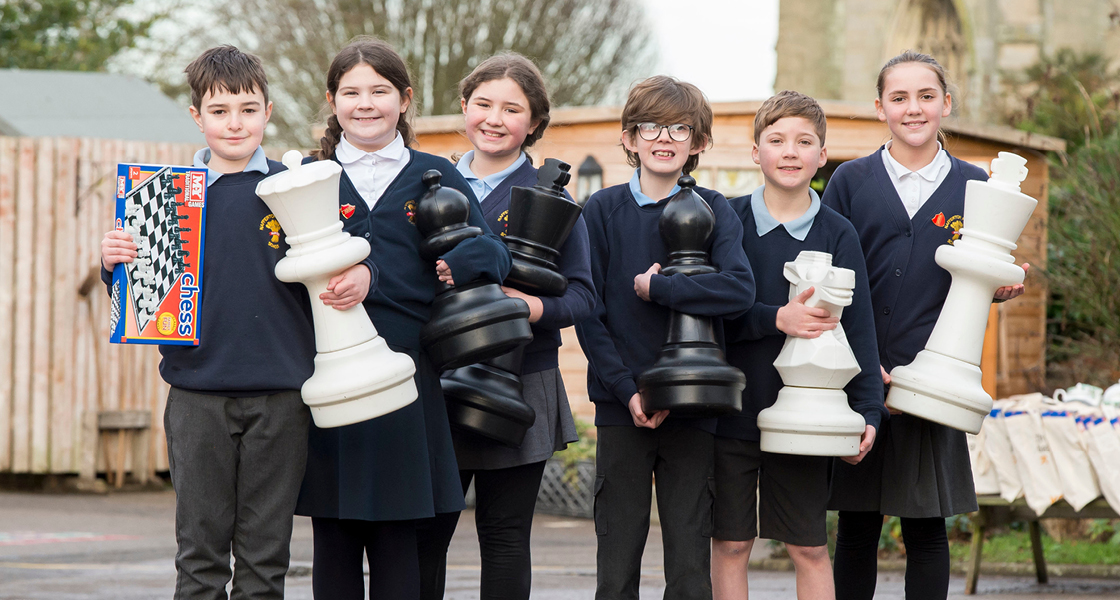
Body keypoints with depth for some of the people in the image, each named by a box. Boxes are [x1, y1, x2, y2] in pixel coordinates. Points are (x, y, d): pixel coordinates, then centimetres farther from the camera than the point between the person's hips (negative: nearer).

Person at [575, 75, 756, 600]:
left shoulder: (712, 210, 3)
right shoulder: (603, 211, 3)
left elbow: (739, 289, -15)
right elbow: (587, 314, -1)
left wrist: (656, 288, -13)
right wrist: (627, 390, -11)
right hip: (622, 406, 0)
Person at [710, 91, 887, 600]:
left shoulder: (838, 234, 2)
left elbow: (858, 330, 2)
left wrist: (867, 413, -6)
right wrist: (776, 318, -20)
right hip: (730, 413, 0)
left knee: (810, 549, 3)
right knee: (730, 544, 3)